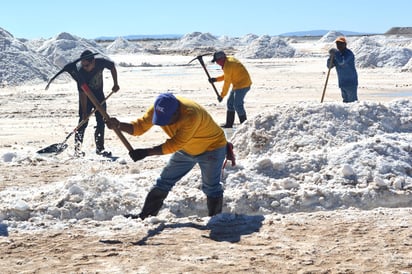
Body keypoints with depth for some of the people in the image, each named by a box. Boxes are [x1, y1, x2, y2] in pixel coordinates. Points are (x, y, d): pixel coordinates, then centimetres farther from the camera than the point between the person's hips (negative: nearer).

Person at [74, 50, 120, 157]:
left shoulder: (101, 63, -23)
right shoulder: (81, 73, -32)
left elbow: (112, 67, 1)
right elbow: (83, 94, -30)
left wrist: (115, 84, -2)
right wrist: (84, 111, -30)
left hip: (99, 96, 4)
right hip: (86, 98, -4)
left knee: (101, 122, 5)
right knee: (83, 122, -11)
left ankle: (100, 147, 14)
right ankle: (77, 148, -6)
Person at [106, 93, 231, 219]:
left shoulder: (191, 115, -41)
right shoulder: (158, 109, -22)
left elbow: (174, 145, -38)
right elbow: (139, 126, -18)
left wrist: (146, 152, -40)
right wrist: (119, 125, -37)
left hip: (212, 147, -6)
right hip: (186, 149, 6)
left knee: (211, 188, -4)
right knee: (163, 182, 5)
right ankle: (144, 216, 11)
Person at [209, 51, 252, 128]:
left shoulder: (228, 66, -23)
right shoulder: (229, 60, 8)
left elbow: (227, 82, -19)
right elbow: (227, 76, 18)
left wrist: (222, 95, -11)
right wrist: (216, 79, 7)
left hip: (243, 85, -11)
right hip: (238, 84, 11)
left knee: (237, 104, -11)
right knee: (230, 102, 14)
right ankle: (229, 124, 21)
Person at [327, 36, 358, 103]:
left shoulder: (348, 53, -13)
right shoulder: (338, 54, 9)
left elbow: (341, 62, -30)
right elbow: (329, 66, 6)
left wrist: (335, 53, -23)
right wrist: (331, 57, -10)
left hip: (351, 82, -8)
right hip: (342, 83, 8)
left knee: (352, 100, -9)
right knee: (345, 100, 13)